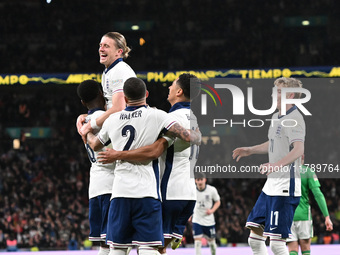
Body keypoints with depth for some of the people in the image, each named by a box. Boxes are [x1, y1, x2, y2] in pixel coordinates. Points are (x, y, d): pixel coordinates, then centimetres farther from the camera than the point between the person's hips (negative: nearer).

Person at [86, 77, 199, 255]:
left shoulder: (113, 120, 10)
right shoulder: (156, 116, -3)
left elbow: (94, 145, 28)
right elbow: (187, 137, -11)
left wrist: (87, 132, 51)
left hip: (120, 191, 4)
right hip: (146, 193, -4)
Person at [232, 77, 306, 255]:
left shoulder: (294, 119, -14)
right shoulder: (276, 117, 17)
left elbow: (299, 149, -30)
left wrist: (278, 164, -44)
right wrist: (250, 150, 36)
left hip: (285, 187, -10)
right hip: (270, 186, 10)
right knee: (255, 235, 11)